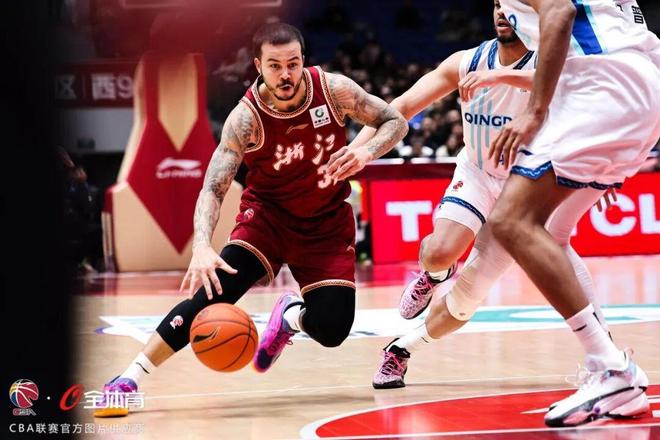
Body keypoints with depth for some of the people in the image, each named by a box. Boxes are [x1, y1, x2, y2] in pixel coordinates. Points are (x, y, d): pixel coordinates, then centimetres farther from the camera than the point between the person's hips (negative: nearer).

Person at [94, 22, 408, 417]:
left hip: (327, 222, 2)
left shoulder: (334, 90, -18)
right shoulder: (246, 118, -22)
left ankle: (292, 315, 25)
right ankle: (131, 378, -20)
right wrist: (202, 247, -43)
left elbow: (396, 122, -5)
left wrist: (366, 152, -27)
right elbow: (213, 189, -25)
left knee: (331, 330, -13)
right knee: (216, 289, -25)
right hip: (268, 216, -2)